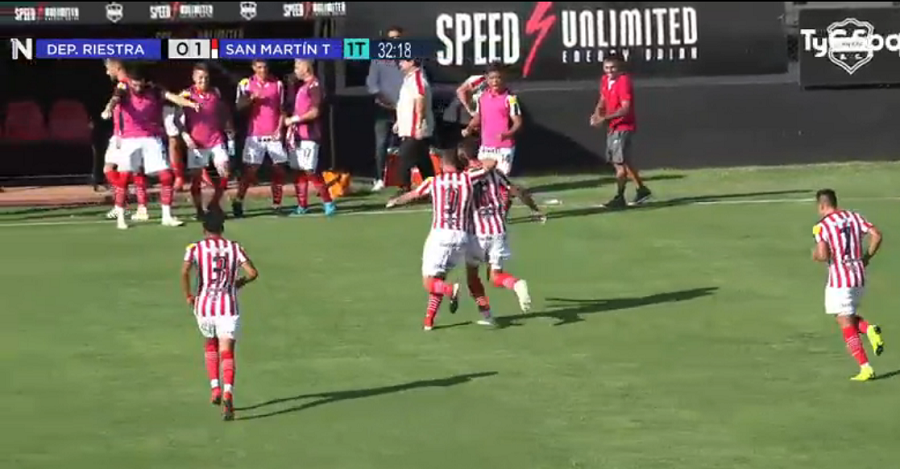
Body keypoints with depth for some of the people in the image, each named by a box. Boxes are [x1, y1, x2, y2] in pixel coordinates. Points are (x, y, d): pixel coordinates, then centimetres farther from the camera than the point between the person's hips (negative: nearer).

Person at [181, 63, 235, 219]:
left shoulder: (216, 93, 6)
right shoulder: (186, 94, -3)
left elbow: (224, 115, 16)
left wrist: (230, 133, 10)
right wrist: (185, 136, -14)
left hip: (216, 140, 2)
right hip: (196, 143, -2)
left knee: (225, 172, -6)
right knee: (196, 178, 1)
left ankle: (214, 204, 10)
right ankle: (199, 210, 12)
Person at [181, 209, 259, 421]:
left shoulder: (195, 248, 3)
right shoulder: (235, 248, 6)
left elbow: (184, 272, -13)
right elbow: (253, 273, -2)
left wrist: (188, 296, 1)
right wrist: (241, 282, 19)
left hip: (204, 305, 1)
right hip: (228, 307, -1)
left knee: (211, 344, 26)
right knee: (226, 352, -5)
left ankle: (215, 388, 18)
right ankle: (228, 392, -27)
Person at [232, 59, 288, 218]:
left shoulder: (278, 84, 6)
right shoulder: (246, 84, 2)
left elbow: (282, 109, 8)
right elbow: (239, 106, -8)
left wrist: (279, 129, -4)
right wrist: (251, 98, -28)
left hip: (274, 134, 2)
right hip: (255, 134, -2)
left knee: (279, 169, 0)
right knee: (250, 169, -4)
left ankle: (277, 204, 7)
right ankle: (238, 201, 5)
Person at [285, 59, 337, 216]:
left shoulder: (314, 86, -11)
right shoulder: (300, 86, 17)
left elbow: (314, 112, -16)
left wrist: (294, 119, -10)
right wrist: (291, 127, 15)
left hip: (309, 136, -9)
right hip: (297, 135, 9)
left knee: (310, 171, -11)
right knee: (297, 170, 8)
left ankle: (328, 203, -5)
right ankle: (302, 205, 13)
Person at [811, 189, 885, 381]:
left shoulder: (822, 226, -9)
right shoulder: (854, 217, 7)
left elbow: (823, 255, -20)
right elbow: (876, 235, -2)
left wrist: (815, 255, 3)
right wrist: (866, 257, 8)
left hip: (839, 281, -6)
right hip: (859, 278, 6)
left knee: (847, 327, 1)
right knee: (849, 319, 25)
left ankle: (865, 368, -5)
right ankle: (869, 329, -6)